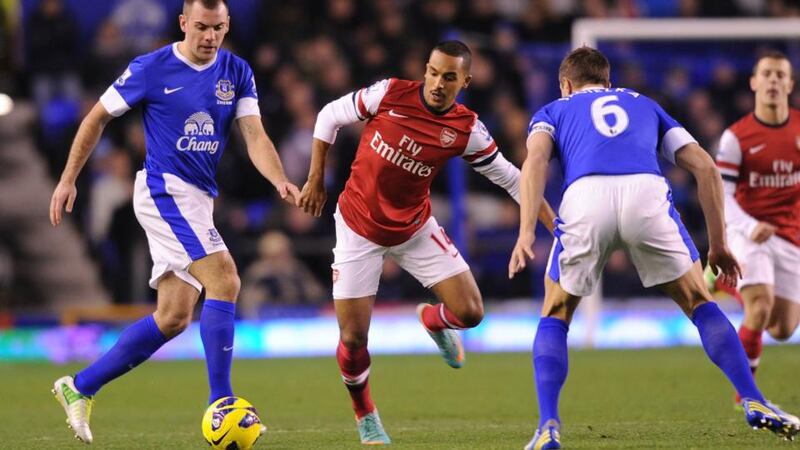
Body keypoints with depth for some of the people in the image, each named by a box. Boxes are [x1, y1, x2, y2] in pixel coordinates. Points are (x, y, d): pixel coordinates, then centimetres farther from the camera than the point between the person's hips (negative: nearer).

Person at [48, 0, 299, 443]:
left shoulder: (237, 73, 4)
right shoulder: (151, 69, -8)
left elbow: (254, 136, -5)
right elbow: (97, 117, 3)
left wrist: (280, 181, -23)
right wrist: (68, 179, 3)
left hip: (198, 201, 7)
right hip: (165, 190, -7)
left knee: (174, 317, 7)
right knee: (224, 280, -22)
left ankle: (79, 387, 18)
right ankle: (220, 404, -20)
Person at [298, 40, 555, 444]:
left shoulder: (467, 130, -13)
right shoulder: (389, 94, -17)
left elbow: (510, 178, -3)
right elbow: (329, 117, -3)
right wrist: (315, 180, -1)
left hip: (415, 229, 2)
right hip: (359, 227, -2)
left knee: (470, 313, -8)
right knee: (353, 338, -6)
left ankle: (432, 320, 30)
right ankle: (365, 416, 23)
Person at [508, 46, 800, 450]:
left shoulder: (554, 111, 32)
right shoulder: (644, 105, 38)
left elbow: (535, 159, 8)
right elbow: (705, 167, 26)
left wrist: (526, 232, -3)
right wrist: (718, 244, 29)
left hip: (585, 197, -1)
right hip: (647, 193, 1)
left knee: (555, 317, 22)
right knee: (699, 304, 22)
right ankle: (755, 405, 12)